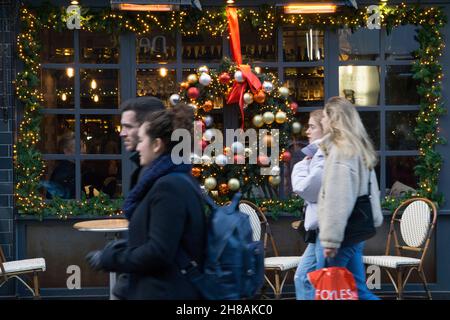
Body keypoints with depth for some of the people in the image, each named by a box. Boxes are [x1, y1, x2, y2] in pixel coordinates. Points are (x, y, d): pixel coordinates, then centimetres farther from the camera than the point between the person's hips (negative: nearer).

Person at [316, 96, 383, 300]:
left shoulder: (340, 150, -14)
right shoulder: (358, 149, 15)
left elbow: (336, 200, -19)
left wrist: (330, 239, -18)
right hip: (357, 230, 9)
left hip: (342, 233, -9)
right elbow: (369, 191, 18)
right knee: (357, 289, 11)